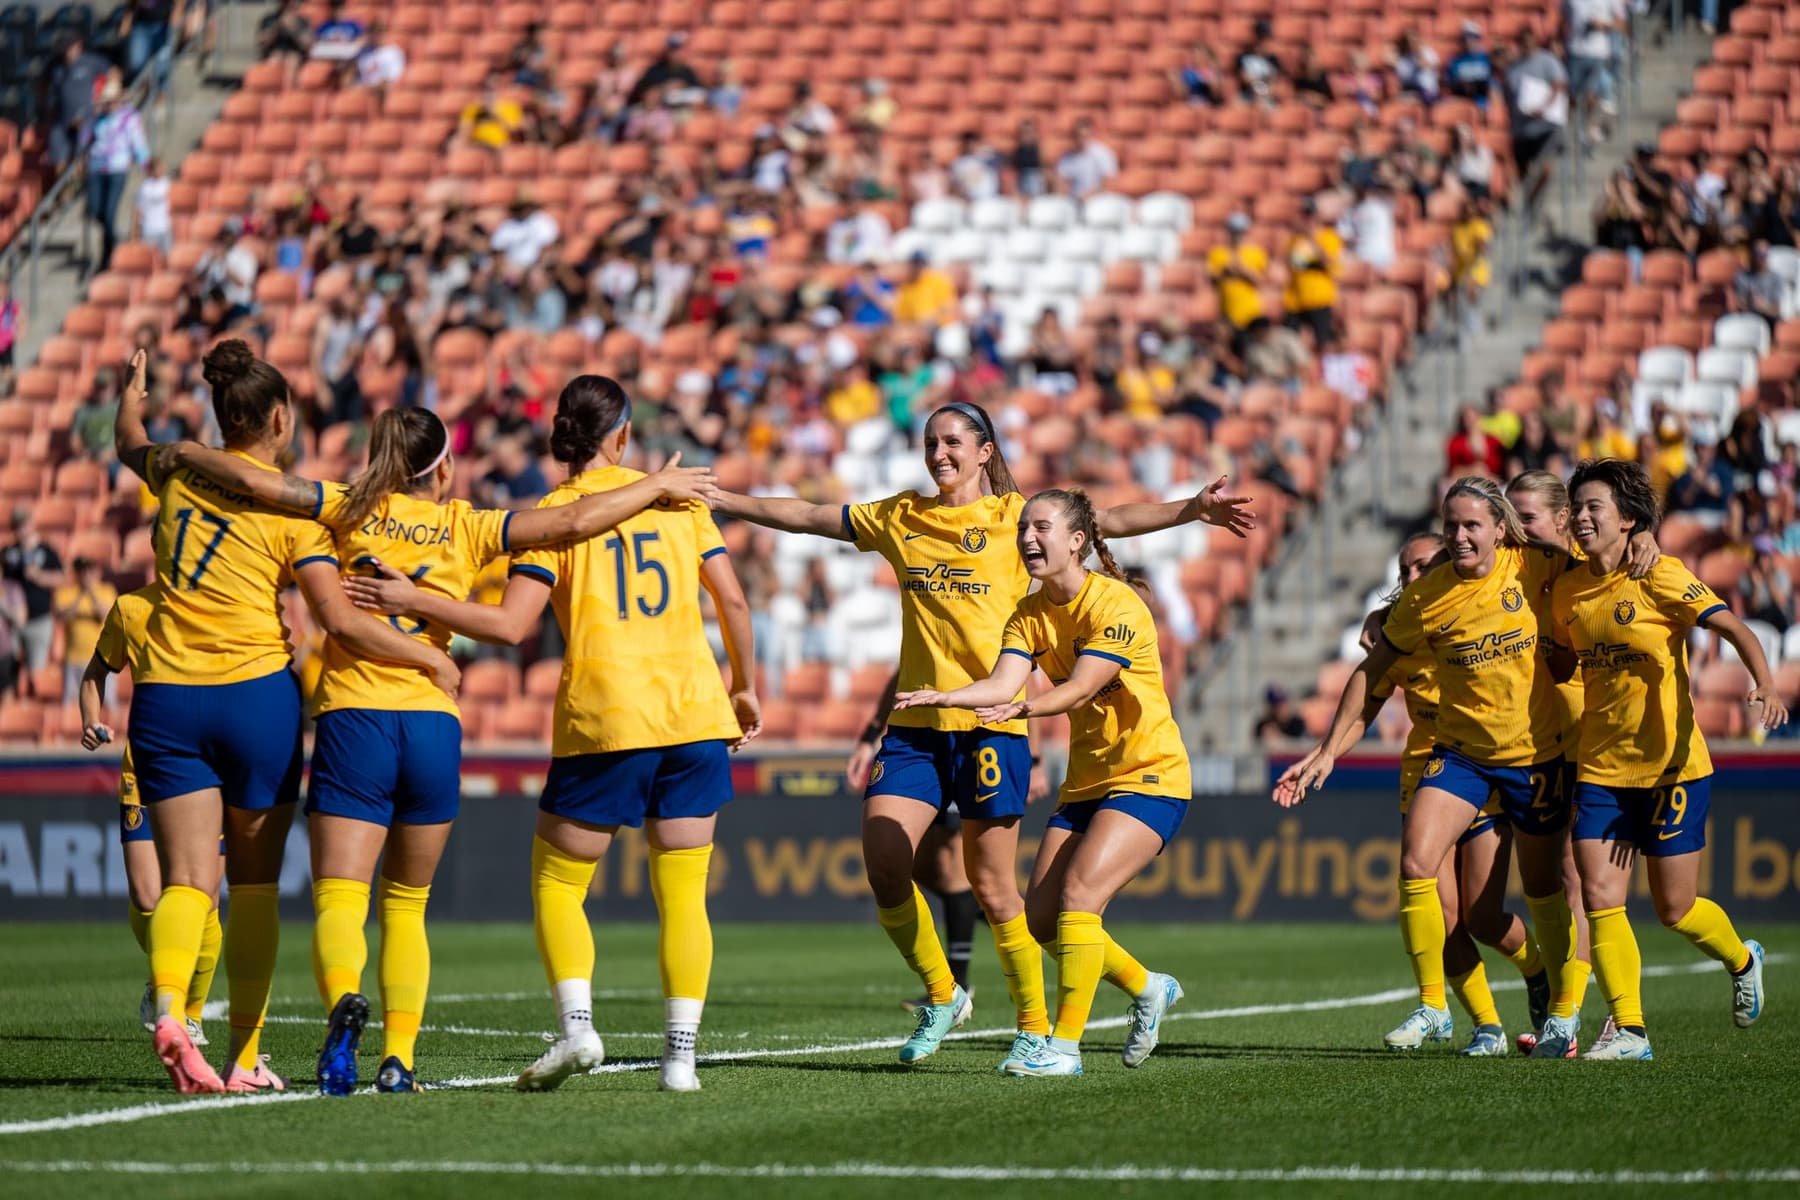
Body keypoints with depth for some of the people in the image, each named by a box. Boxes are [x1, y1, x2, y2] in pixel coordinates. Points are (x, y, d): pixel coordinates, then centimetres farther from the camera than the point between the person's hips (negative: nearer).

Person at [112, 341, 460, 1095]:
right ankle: (245, 1057, 7)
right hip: (256, 694, -3)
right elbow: (340, 621, -13)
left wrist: (131, 397, 52)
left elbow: (130, 447, 30)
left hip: (165, 694, 3)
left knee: (188, 881, -2)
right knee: (254, 883, 9)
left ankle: (169, 1008, -30)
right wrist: (432, 659, -1)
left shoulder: (179, 472, 5)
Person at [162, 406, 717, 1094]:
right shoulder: (464, 528, 8)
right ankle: (398, 1058, 6)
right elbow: (573, 522, 2)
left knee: (339, 900, -7)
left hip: (352, 719, -1)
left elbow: (255, 483, 1)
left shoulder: (347, 511, 9)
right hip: (432, 722, 1)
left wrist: (183, 455, 18)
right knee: (405, 906, 16)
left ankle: (344, 999, -38)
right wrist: (657, 486, 14)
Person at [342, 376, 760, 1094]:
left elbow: (509, 626, -11)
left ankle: (577, 1026, -9)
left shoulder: (553, 515, -1)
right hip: (694, 713, 3)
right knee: (683, 895, 5)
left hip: (604, 722, -3)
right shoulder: (677, 498, 9)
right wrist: (745, 686, 23)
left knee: (556, 881, 9)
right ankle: (681, 1054, -2)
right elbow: (732, 600, 10)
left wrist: (412, 601, -6)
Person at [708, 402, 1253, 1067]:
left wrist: (1192, 508, -20)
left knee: (992, 885, -4)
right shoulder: (900, 518, 14)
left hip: (990, 722, -4)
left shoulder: (1014, 515, 2)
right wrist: (718, 499, 20)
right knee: (883, 868, -6)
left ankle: (1035, 1025, 10)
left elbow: (1111, 520, -7)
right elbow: (805, 516, 21)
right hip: (914, 724, 4)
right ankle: (940, 994, 16)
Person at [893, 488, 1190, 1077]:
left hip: (1149, 777, -8)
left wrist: (1024, 709, -48)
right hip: (1086, 781, 8)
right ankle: (1147, 989, 26)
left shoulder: (1116, 604, -17)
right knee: (1041, 918, 1)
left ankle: (1065, 1045, -17)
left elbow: (1079, 687, -29)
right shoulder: (1029, 614, 4)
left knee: (1078, 893, -23)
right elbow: (1003, 684, -11)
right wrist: (940, 697, -30)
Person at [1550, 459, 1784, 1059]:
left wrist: (1765, 684, -33)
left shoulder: (1659, 576, -10)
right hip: (1600, 766, 5)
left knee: (1675, 910, 2)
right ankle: (1628, 1030, -1)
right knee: (1600, 898, -8)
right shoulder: (1568, 591, 6)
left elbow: (1732, 627, -18)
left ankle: (1742, 960, 34)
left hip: (1671, 764, -5)